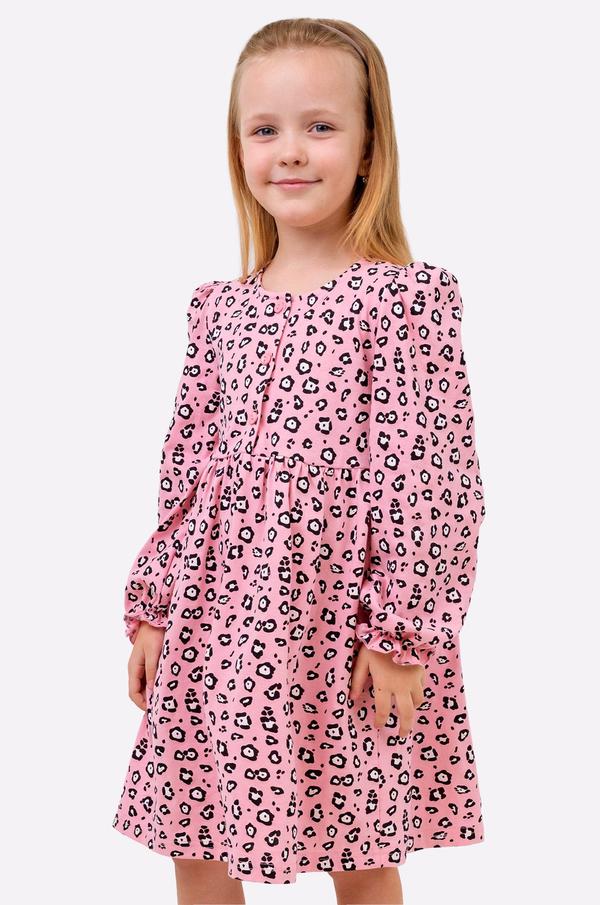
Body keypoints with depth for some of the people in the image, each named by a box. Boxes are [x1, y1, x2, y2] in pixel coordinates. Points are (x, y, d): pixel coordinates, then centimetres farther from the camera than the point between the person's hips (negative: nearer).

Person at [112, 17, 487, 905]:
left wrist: (405, 637, -13)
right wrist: (153, 610, 11)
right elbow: (187, 471, 12)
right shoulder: (220, 306, 7)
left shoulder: (405, 297, -8)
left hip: (346, 624, -5)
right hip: (219, 623, 5)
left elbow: (432, 476, -11)